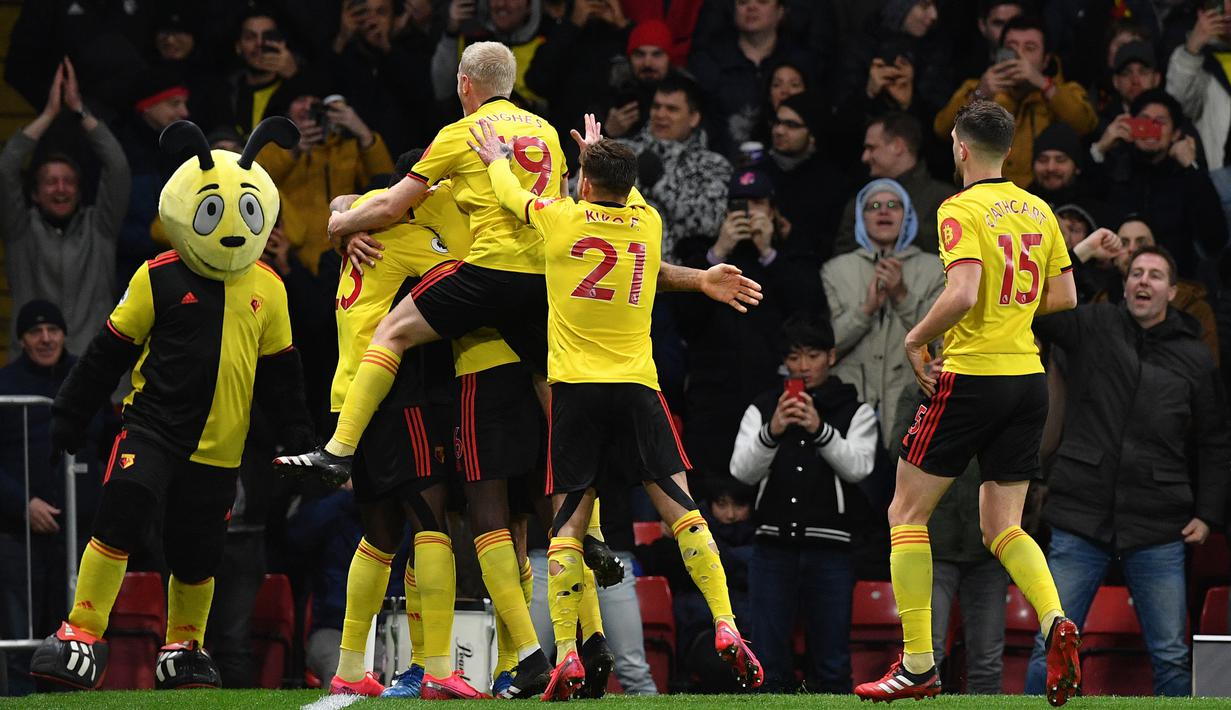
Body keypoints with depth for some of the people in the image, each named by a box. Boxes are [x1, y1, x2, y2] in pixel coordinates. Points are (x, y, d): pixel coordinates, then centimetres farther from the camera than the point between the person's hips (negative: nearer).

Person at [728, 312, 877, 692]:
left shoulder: (856, 412, 7)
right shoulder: (762, 409, 11)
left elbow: (858, 467, -8)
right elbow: (742, 470, -1)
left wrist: (819, 429, -24)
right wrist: (772, 431, -19)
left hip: (830, 549, -1)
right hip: (774, 545, 1)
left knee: (832, 666, -2)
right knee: (769, 664, -2)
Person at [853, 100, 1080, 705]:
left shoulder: (962, 210, -11)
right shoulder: (1037, 210, 10)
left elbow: (963, 293, -24)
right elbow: (1064, 296, 13)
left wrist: (915, 340, -10)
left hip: (970, 378, -7)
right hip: (1028, 379, 7)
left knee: (907, 514, 6)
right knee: (1001, 527, 11)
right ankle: (1055, 622, -17)